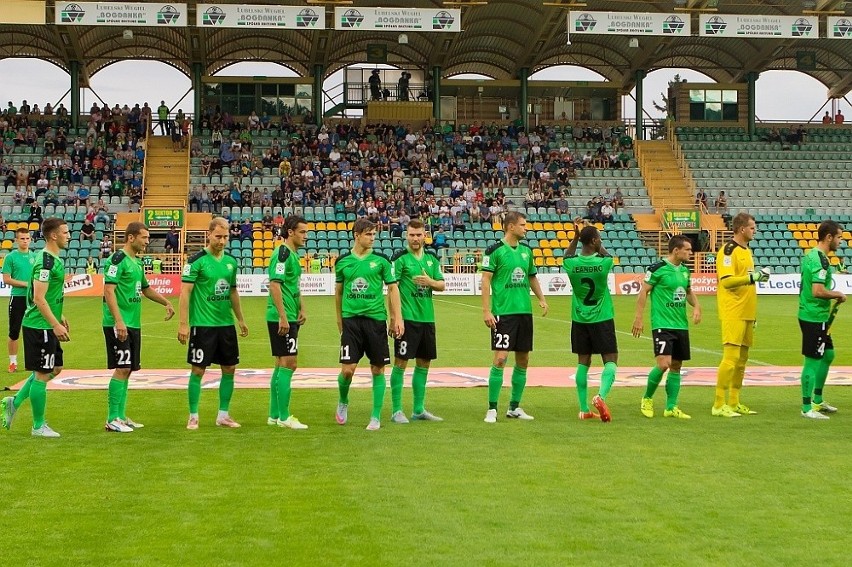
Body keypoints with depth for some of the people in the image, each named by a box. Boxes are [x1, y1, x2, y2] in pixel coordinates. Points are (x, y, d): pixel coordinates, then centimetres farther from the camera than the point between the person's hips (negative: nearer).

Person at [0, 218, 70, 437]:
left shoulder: (54, 259, 12)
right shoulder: (46, 261, -19)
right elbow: (39, 298, -24)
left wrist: (59, 317, 25)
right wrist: (55, 325, -25)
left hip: (47, 326, 10)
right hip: (40, 326, -10)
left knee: (54, 369, 16)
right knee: (42, 374, -1)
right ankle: (39, 426, 9)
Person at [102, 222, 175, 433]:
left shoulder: (137, 262, 17)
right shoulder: (118, 259, -11)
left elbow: (145, 288, 32)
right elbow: (108, 291, -18)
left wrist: (166, 302, 21)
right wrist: (118, 321, -24)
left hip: (133, 324, 9)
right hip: (119, 324, -9)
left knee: (127, 370, 11)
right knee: (121, 369, -10)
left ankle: (121, 416, 18)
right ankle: (112, 420, -5)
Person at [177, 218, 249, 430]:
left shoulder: (231, 262, 9)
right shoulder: (197, 261, -10)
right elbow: (185, 292, -12)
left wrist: (240, 319, 22)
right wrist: (183, 324, -17)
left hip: (226, 324, 6)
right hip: (202, 325, -6)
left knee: (229, 369, 8)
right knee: (198, 370, -2)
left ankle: (223, 415, 19)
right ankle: (193, 416, 9)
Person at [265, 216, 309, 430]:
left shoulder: (294, 254, 16)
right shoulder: (282, 253, -14)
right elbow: (274, 284, -21)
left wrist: (301, 309, 21)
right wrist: (283, 317, -23)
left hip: (289, 318, 10)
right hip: (281, 318, -10)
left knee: (282, 365, 13)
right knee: (288, 364, -8)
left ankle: (274, 415, 19)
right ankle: (284, 417, -5)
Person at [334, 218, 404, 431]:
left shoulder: (381, 260, 0)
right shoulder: (343, 261, 5)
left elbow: (393, 288, 3)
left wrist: (397, 318, -3)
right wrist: (339, 318, 19)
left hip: (376, 319, 0)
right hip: (351, 319, 0)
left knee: (377, 370, 2)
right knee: (348, 369, -7)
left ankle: (376, 417, 12)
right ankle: (343, 402, 23)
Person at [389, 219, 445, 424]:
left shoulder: (432, 258, 11)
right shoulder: (400, 258, -6)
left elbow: (442, 285, 11)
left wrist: (430, 282, -11)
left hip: (427, 317, 7)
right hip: (407, 318, -7)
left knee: (423, 363, 11)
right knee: (401, 362, -4)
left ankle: (419, 410, 20)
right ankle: (396, 411, 1)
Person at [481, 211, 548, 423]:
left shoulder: (526, 251, 13)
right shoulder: (494, 250, -7)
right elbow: (486, 280, -9)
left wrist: (541, 299, 10)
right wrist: (486, 310, -15)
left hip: (524, 311, 7)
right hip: (503, 312, -7)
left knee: (523, 361, 8)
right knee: (500, 358, -11)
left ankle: (514, 407, 19)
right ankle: (492, 409, -4)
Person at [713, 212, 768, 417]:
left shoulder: (747, 250, 18)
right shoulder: (729, 250, -11)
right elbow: (726, 280, -21)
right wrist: (753, 277, -23)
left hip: (746, 313, 9)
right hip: (733, 313, -9)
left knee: (742, 358, 11)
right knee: (731, 357, -11)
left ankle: (734, 402, 18)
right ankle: (720, 405, -8)